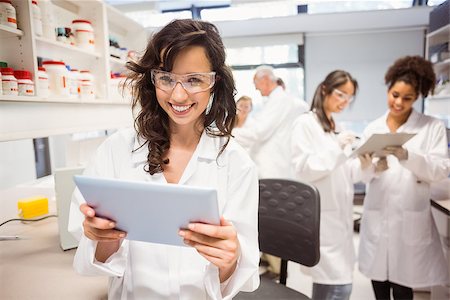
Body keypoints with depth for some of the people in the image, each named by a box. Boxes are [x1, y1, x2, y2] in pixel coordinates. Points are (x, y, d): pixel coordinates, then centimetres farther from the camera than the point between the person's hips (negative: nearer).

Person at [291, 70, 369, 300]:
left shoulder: (336, 127, 16)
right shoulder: (305, 123, -7)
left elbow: (339, 173, 16)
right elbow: (303, 169, -15)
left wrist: (362, 165, -2)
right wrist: (337, 147, -20)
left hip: (339, 214, 8)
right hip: (321, 216, -8)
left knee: (327, 281, 13)